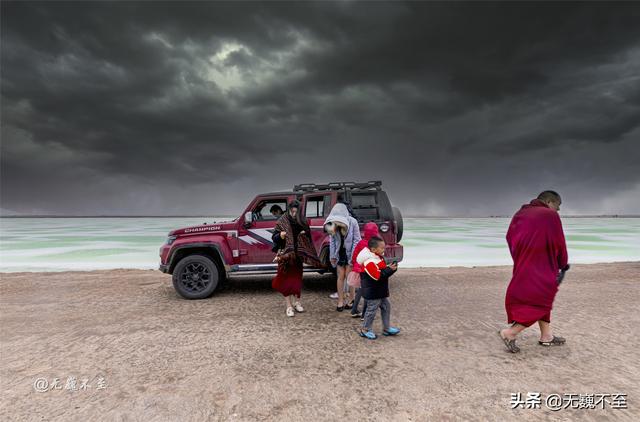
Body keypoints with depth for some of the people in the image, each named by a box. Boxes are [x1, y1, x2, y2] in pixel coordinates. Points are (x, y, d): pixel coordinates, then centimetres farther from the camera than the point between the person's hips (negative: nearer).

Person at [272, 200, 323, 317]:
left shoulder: (301, 222, 4)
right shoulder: (282, 221, -5)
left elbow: (308, 235, 13)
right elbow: (274, 236, -5)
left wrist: (305, 233, -9)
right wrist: (280, 235, -26)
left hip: (297, 255, 3)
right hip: (285, 255, -3)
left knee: (297, 278, 11)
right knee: (286, 279, 0)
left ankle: (297, 302, 27)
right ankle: (289, 306, 7)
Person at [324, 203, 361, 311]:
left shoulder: (352, 222, -14)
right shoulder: (333, 224, -5)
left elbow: (356, 240, -11)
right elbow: (332, 240, 2)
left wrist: (353, 256, -14)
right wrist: (332, 256, 0)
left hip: (350, 253, -3)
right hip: (339, 253, 3)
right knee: (340, 277, 6)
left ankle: (352, 300, 19)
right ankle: (340, 301, 14)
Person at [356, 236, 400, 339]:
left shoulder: (378, 258, 7)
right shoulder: (370, 262, -25)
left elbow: (383, 271, 16)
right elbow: (378, 276, -29)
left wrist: (391, 268, -1)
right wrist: (390, 269, -26)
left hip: (380, 291, 10)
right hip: (373, 293, -10)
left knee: (386, 306, 17)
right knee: (372, 310, 1)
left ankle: (386, 328, 30)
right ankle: (365, 330, 18)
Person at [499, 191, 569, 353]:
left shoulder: (520, 214, 9)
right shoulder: (550, 216, -11)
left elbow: (510, 239, 9)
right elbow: (558, 243, -6)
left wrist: (521, 262, 14)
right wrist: (563, 265, 10)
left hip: (522, 267, 8)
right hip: (541, 269, -8)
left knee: (541, 300, 21)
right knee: (541, 303, 3)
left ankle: (546, 336, 31)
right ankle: (510, 333, 0)